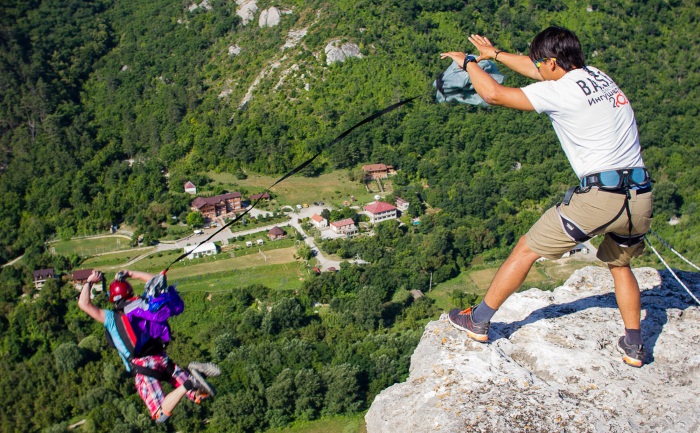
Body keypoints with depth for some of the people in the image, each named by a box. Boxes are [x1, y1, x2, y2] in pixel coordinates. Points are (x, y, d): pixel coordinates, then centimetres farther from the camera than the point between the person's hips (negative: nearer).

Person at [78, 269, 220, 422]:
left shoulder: (113, 318, 2)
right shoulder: (146, 307, 13)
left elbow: (84, 303, 1)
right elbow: (155, 281, 29)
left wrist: (89, 282, 16)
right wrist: (132, 274, 31)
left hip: (142, 366, -4)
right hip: (162, 360, 5)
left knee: (162, 415, -10)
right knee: (200, 395, 8)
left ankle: (189, 384, -31)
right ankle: (196, 372, -22)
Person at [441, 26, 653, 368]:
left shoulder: (561, 92, -8)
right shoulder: (598, 76, 15)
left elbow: (494, 94, -10)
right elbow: (543, 71, 30)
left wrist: (468, 62, 8)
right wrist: (495, 54, 38)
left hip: (599, 195, -7)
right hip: (641, 197, 7)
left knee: (527, 250, 9)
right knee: (620, 264, 31)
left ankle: (479, 321, 19)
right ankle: (634, 346, 30)